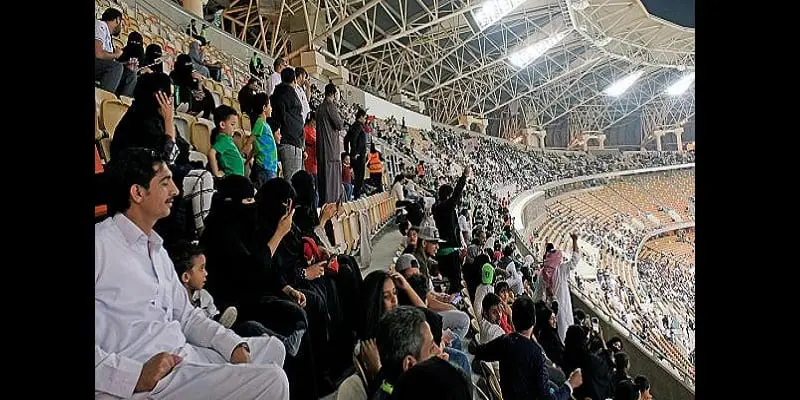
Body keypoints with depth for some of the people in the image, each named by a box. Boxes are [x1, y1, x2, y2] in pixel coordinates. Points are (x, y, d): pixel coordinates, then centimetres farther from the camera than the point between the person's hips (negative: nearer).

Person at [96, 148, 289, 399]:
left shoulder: (157, 249, 18)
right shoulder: (101, 245, -12)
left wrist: (235, 346, 1)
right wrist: (137, 375, -27)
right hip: (149, 377, -9)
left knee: (271, 348, 18)